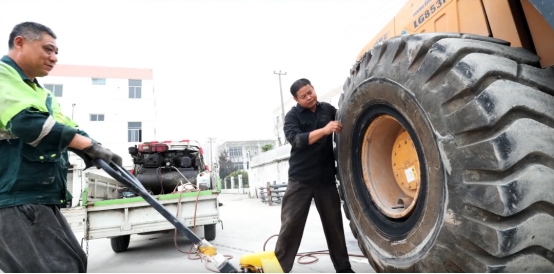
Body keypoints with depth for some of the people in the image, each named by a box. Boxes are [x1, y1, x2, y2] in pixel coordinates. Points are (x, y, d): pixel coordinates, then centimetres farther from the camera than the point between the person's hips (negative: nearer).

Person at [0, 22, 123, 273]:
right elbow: (26, 121, -23)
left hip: (40, 198, 10)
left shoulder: (40, 93, 22)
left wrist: (101, 155, -2)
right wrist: (90, 146, -22)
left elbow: (68, 129, 15)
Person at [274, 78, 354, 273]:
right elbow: (295, 140, -18)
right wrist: (324, 130, -30)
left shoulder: (328, 109, 7)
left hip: (326, 178, 3)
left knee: (334, 224, 10)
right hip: (300, 179, -2)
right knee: (291, 224, 0)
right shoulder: (293, 115, -2)